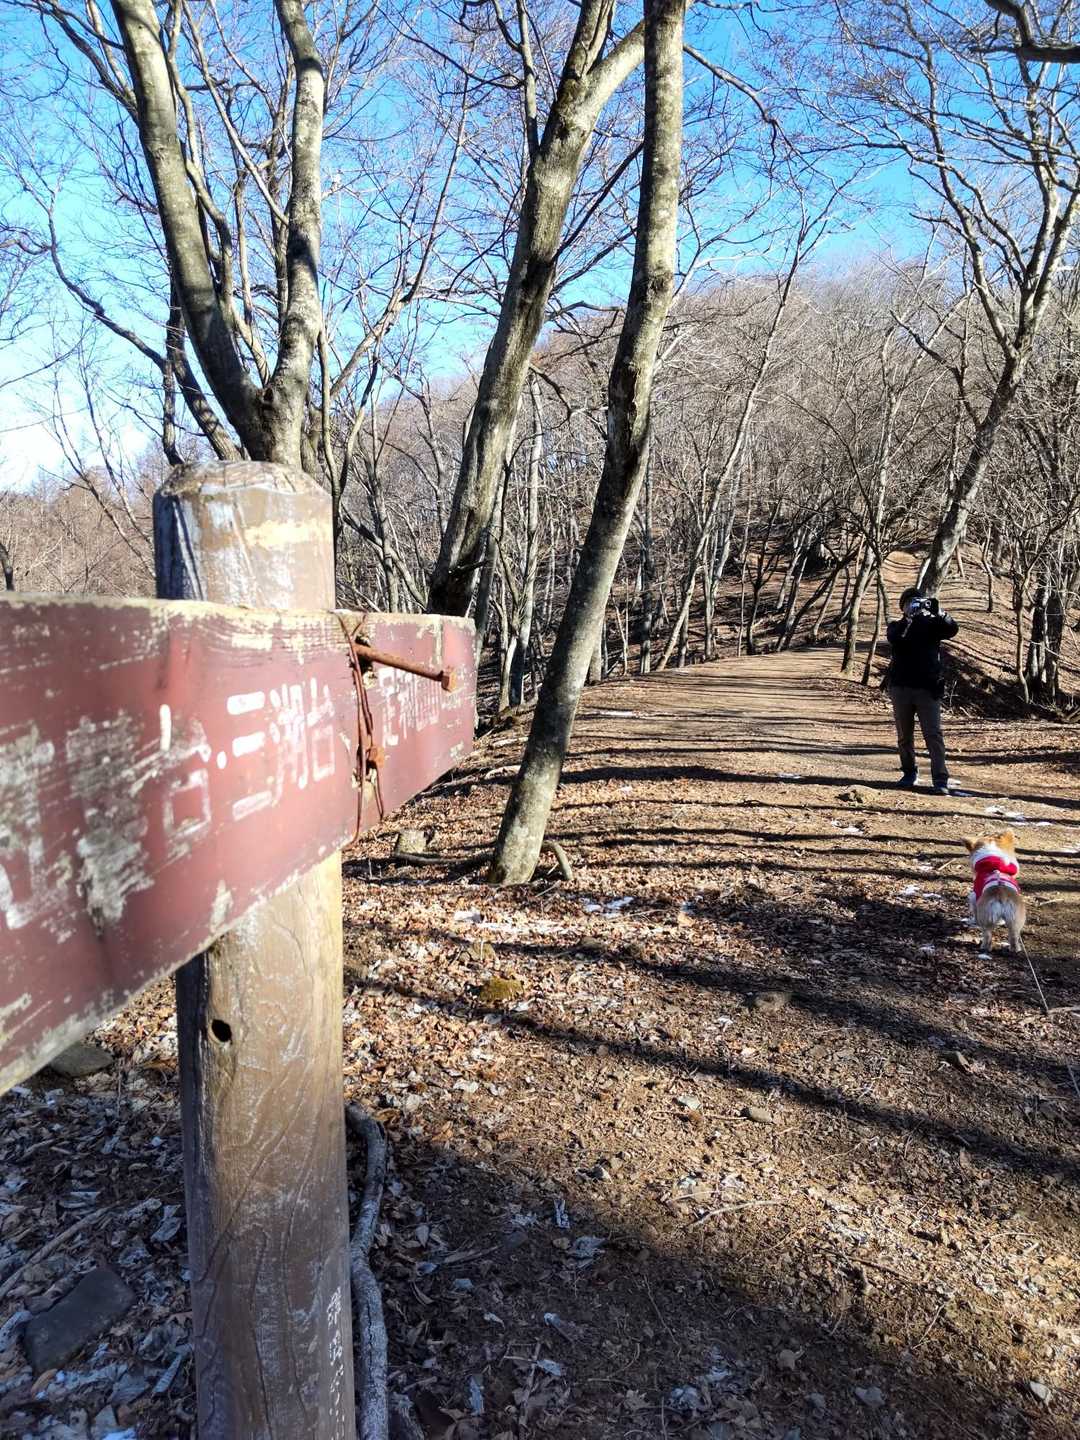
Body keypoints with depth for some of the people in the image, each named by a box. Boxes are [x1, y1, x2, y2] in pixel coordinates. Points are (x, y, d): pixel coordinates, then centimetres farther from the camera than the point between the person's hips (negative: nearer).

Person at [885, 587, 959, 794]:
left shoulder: (931, 624, 10)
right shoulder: (897, 625, 10)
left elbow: (952, 629, -9)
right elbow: (894, 638, -14)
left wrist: (937, 611, -23)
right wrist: (909, 615, -26)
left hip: (928, 688, -1)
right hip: (900, 687, 1)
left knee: (934, 734, -9)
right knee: (904, 735, 9)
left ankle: (940, 779, -12)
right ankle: (910, 773, 23)